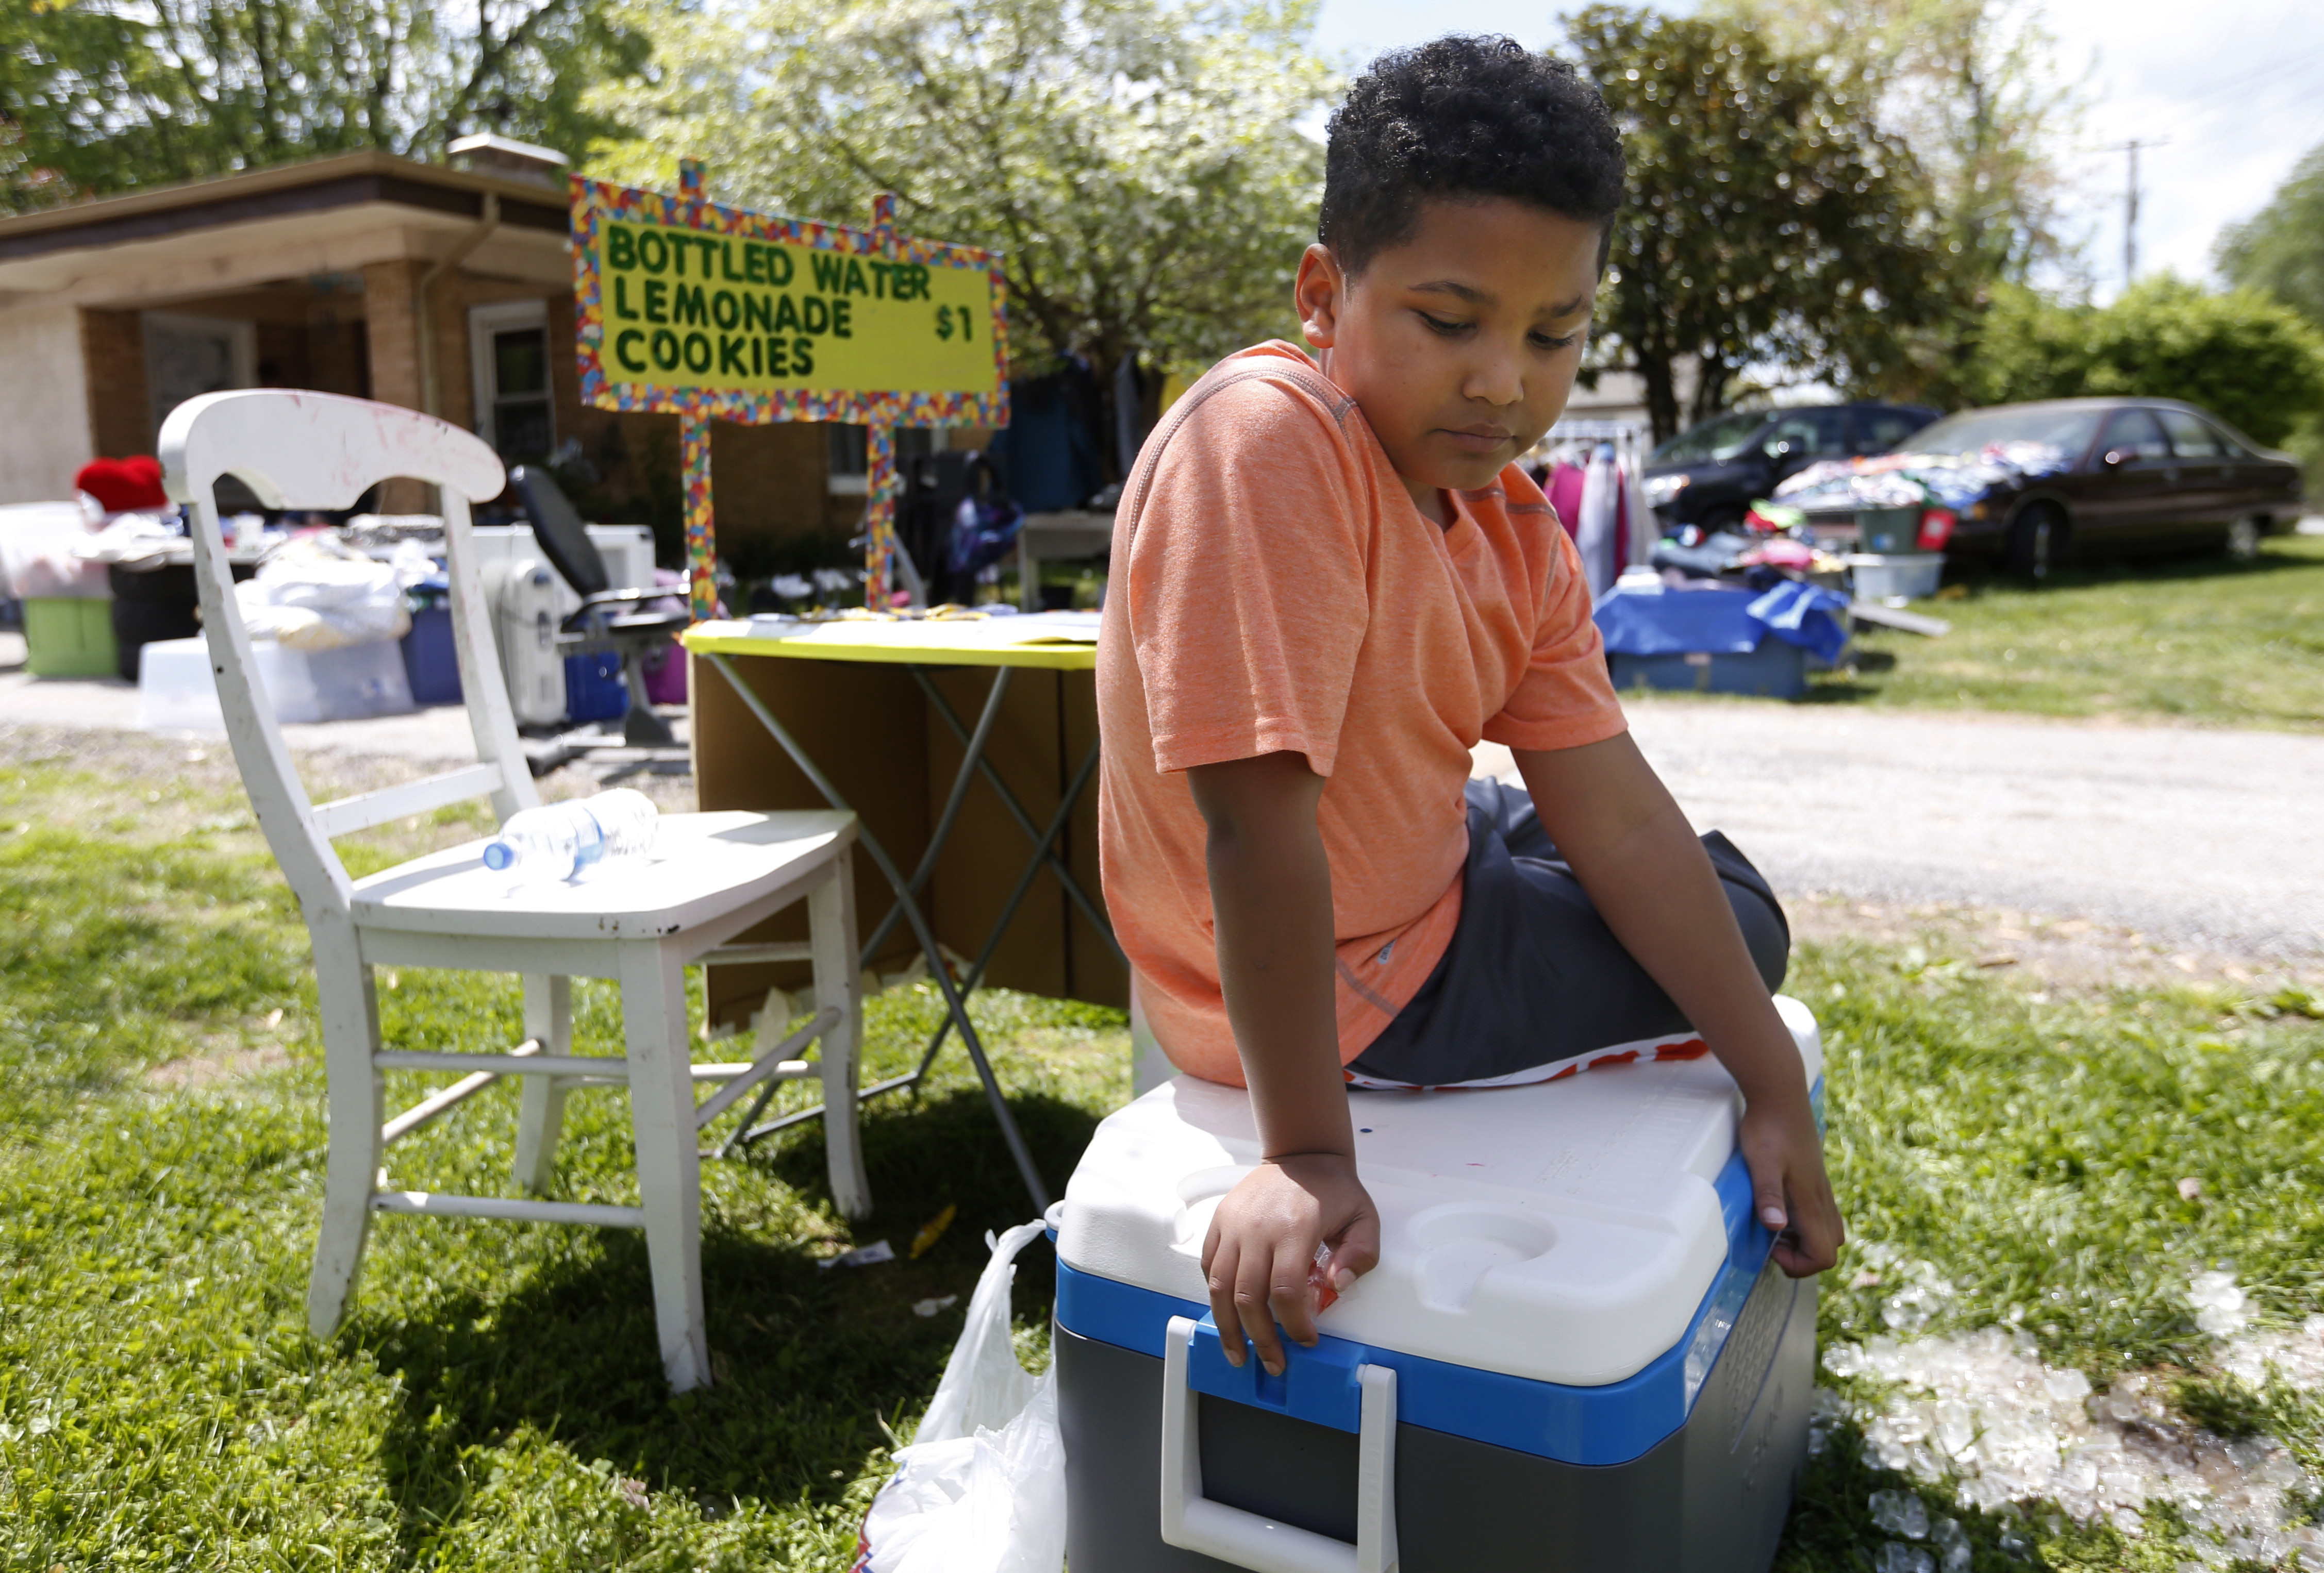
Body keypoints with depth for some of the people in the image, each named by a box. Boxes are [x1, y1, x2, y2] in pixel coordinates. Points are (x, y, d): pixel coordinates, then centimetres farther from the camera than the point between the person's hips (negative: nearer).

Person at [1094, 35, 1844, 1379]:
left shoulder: (1521, 534, -3)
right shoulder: (1268, 437, -31)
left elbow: (1619, 816, -4)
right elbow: (1256, 823, -35)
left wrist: (1776, 1087, -5)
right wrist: (1307, 1156, -32)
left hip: (1424, 870, 9)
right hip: (1342, 991, -8)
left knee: (1713, 885, 27)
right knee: (1743, 922, 6)